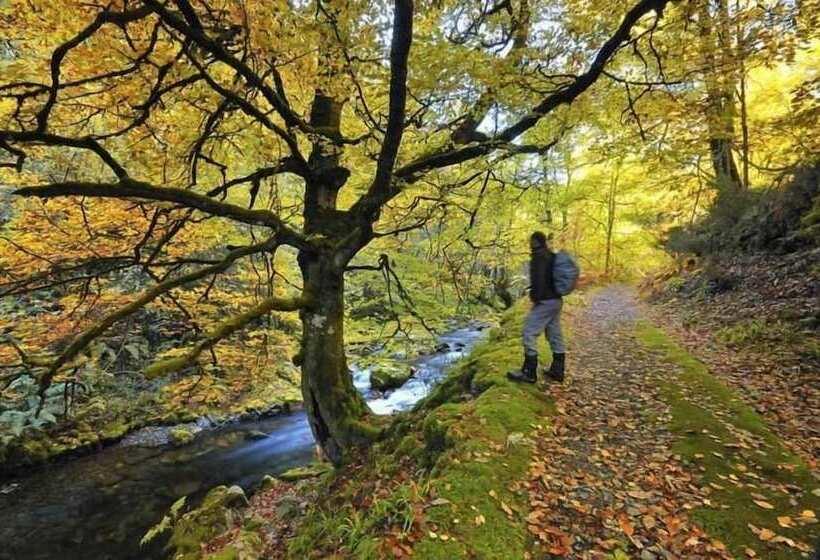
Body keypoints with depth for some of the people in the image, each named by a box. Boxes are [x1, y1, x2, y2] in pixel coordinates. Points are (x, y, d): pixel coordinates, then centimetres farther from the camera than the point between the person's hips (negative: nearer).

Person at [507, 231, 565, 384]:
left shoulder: (539, 256, -12)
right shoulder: (552, 256, 16)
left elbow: (538, 278, -23)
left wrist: (536, 297, -14)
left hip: (545, 301, -10)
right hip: (556, 300, 10)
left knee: (529, 333, -6)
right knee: (555, 335, 13)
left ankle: (529, 372, -2)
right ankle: (557, 371, 22)